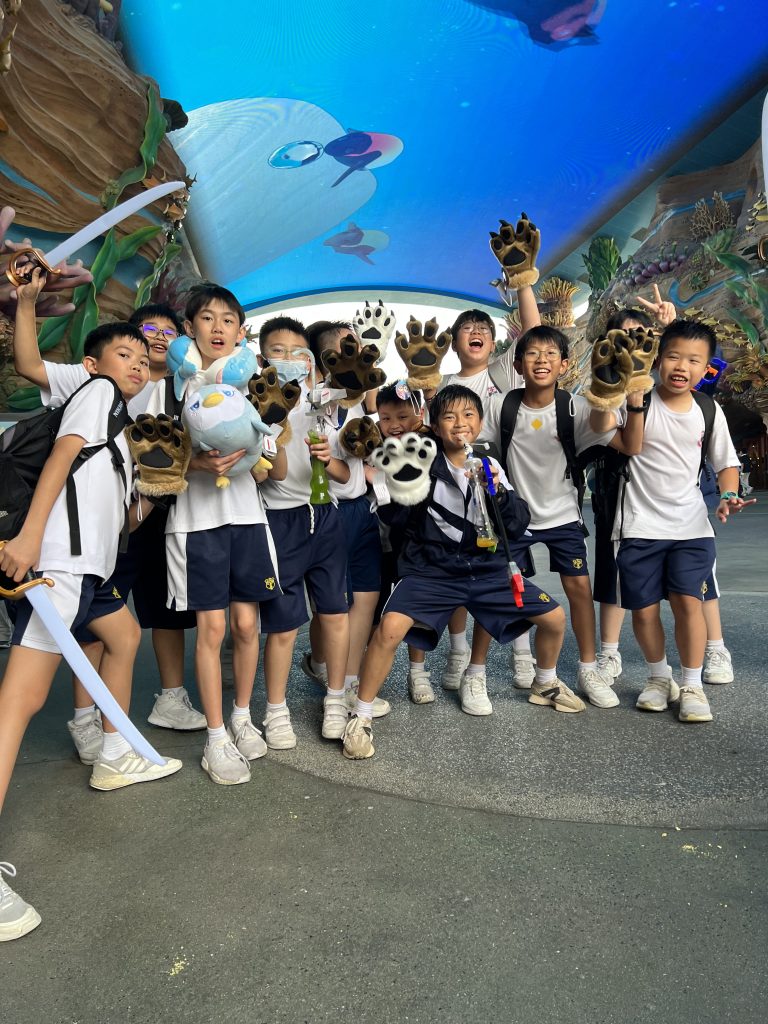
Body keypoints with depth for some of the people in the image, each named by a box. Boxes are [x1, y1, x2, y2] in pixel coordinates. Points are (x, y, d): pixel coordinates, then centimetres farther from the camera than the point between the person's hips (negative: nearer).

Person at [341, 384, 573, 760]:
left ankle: (545, 684, 38)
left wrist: (499, 492, -19)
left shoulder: (490, 467, 3)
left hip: (486, 569, 4)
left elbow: (518, 526, -2)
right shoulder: (423, 455, -5)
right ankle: (360, 718, -7)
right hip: (431, 570, -4)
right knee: (390, 627, -29)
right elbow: (397, 509, -12)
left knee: (554, 617, 6)